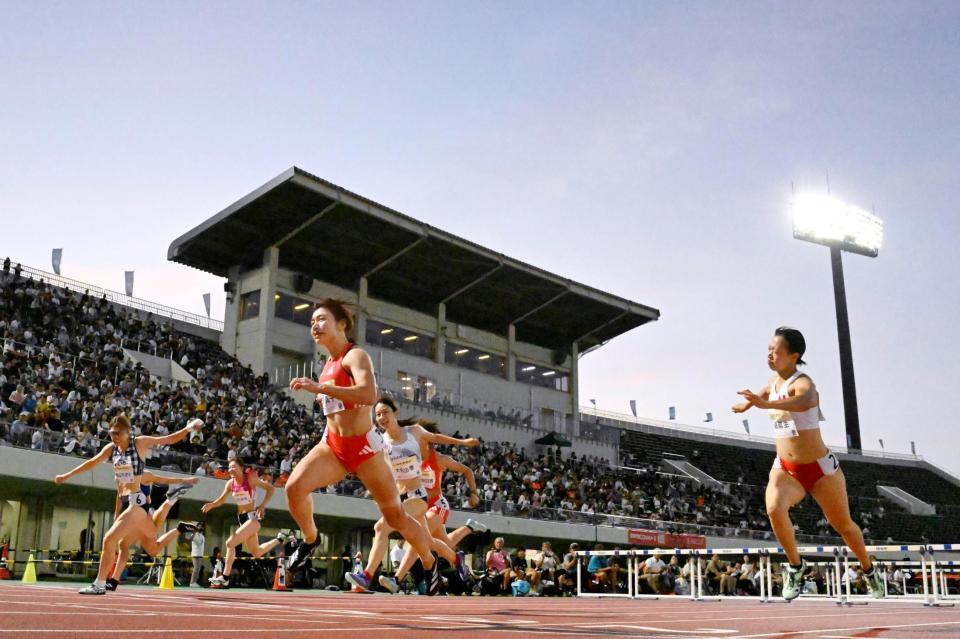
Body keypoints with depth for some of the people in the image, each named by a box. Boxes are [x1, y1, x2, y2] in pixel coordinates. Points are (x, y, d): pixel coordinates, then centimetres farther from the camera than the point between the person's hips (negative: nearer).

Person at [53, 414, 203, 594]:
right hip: (125, 502, 7)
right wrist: (67, 475, 24)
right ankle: (180, 529, 33)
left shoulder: (140, 443, -9)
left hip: (136, 501, -7)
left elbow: (169, 439, -9)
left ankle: (99, 585, -3)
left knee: (109, 539, -14)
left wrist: (188, 428, -24)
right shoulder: (111, 448, 7)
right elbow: (92, 463, 19)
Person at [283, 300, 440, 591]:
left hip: (363, 446, -6)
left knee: (395, 516, 4)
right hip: (332, 445, 6)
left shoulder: (355, 356, -12)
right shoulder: (329, 365, 13)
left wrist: (320, 388, -33)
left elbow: (369, 395, -32)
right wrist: (324, 397, 14)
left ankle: (431, 564, 26)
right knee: (294, 487, -19)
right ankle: (310, 540, 8)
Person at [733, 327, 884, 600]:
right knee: (774, 508, -27)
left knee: (843, 525, 14)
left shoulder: (802, 383, -21)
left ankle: (869, 570, 42)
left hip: (820, 468, -4)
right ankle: (795, 565, -7)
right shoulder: (775, 381, 1)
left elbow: (803, 402, -48)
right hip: (785, 468, 5)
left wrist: (765, 404, -62)